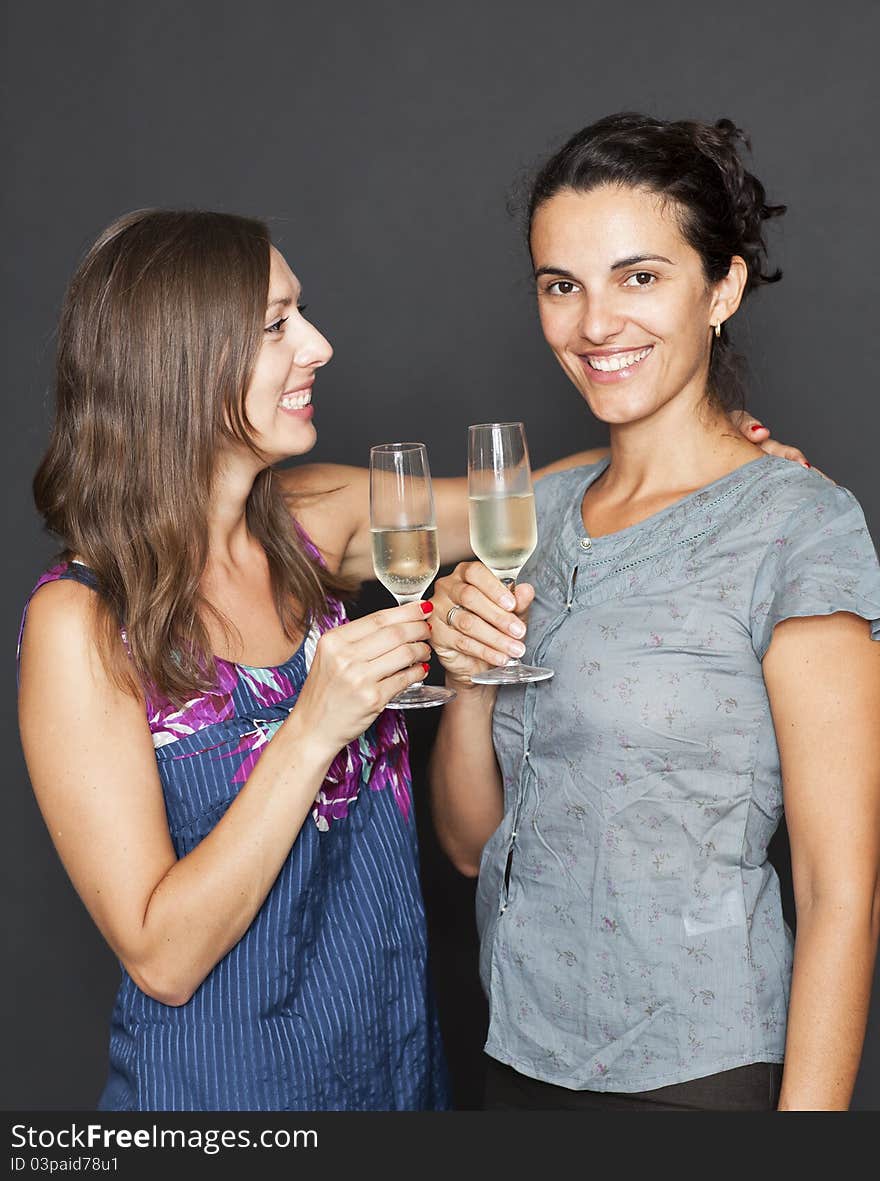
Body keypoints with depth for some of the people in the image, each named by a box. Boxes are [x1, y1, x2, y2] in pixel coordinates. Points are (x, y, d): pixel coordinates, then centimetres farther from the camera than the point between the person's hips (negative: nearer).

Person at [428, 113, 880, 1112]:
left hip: (695, 1076, -6)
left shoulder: (799, 524, -14)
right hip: (518, 1055, 6)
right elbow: (472, 842, 6)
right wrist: (469, 681, -11)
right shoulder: (539, 514, 4)